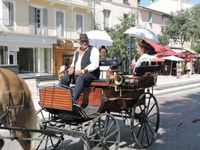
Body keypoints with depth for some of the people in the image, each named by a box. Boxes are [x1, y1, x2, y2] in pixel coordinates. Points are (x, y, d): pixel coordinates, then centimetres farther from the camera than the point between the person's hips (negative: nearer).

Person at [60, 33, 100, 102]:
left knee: (80, 78, -38)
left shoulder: (93, 50, -2)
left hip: (90, 73, -7)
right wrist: (72, 67, -1)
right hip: (76, 73, 7)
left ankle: (73, 100, -46)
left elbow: (95, 64, -14)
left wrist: (83, 71, -23)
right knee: (64, 78, -16)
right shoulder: (77, 51, 20)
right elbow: (73, 63, 24)